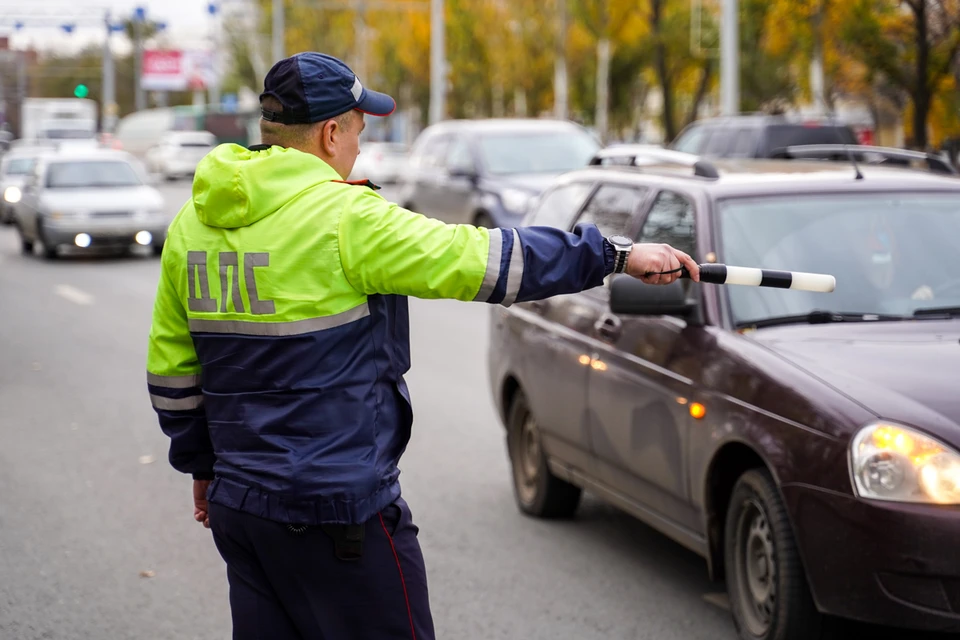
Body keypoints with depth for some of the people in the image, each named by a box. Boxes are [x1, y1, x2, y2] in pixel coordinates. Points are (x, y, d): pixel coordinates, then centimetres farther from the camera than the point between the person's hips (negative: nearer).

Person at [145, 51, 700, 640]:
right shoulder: (345, 218, -16)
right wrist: (618, 254, -5)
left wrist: (202, 463, 26)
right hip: (336, 512, -7)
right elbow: (485, 260, -14)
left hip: (238, 503, 8)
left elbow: (171, 370, 13)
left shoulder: (190, 225, 7)